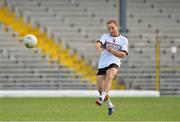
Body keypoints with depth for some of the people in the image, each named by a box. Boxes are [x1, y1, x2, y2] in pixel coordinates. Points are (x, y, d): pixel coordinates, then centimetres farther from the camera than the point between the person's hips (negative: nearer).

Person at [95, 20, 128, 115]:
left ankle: (102, 98, -42)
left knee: (109, 76, -36)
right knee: (100, 87, -3)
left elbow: (123, 54, -1)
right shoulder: (105, 36, 9)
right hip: (102, 64, 3)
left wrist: (112, 51, -16)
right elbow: (98, 43, -12)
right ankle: (110, 106, 19)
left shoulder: (124, 40, 7)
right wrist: (98, 48, -37)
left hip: (114, 63, -3)